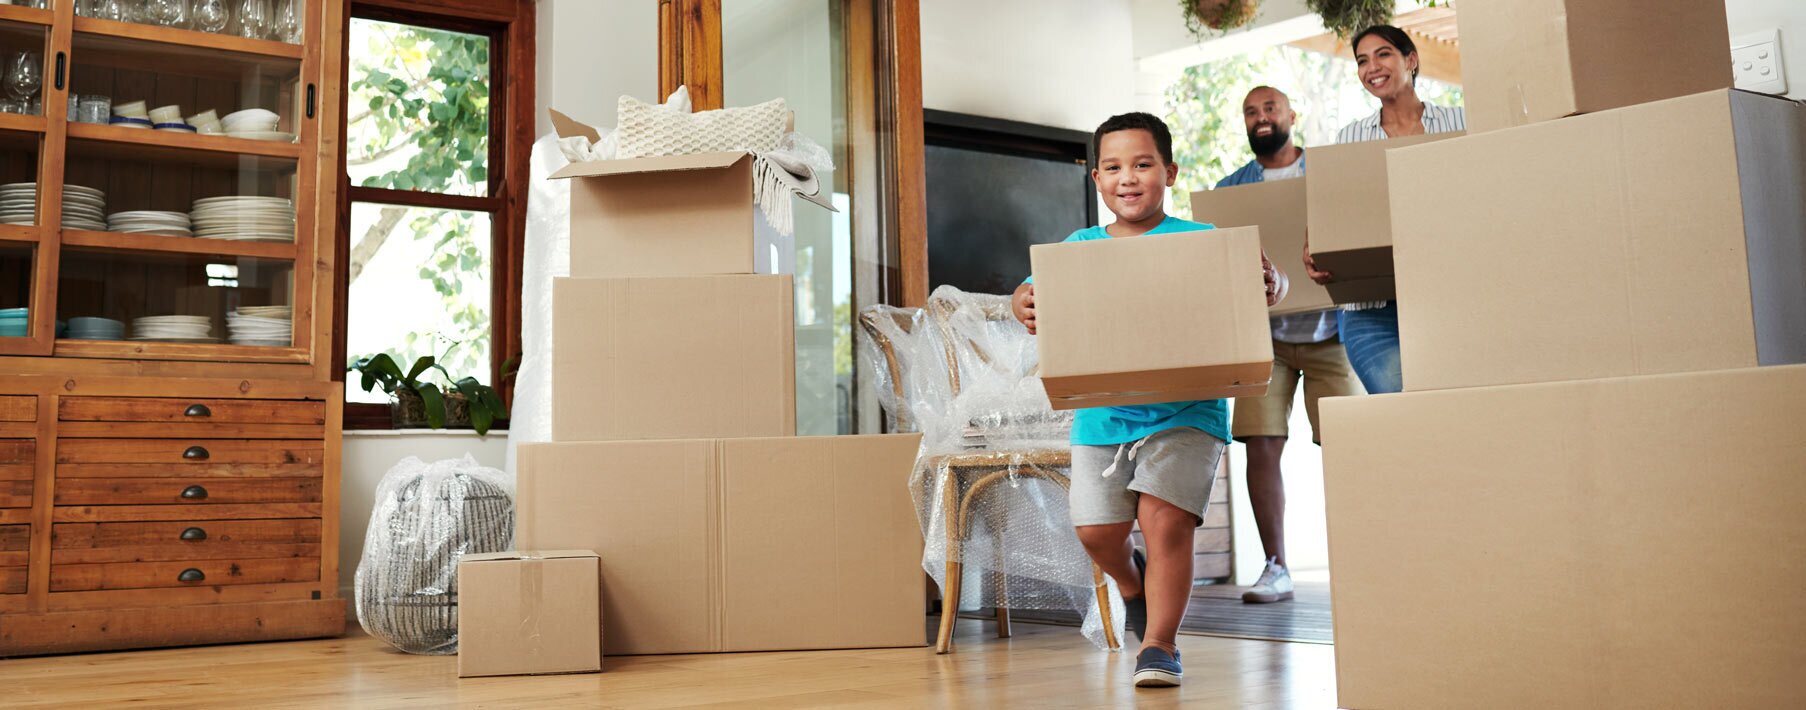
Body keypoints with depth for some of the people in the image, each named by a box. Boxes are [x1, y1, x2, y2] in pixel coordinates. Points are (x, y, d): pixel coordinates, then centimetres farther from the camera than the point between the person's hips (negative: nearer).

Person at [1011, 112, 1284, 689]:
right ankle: (1132, 581, 39)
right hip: (1101, 414, 3)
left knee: (1165, 520, -13)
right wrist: (1022, 304, -20)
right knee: (1096, 530, 3)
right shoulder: (1080, 247, 9)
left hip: (1185, 409, -3)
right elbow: (1035, 288, 3)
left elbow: (1264, 278, -6)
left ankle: (1159, 646, 4)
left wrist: (1271, 284, -29)